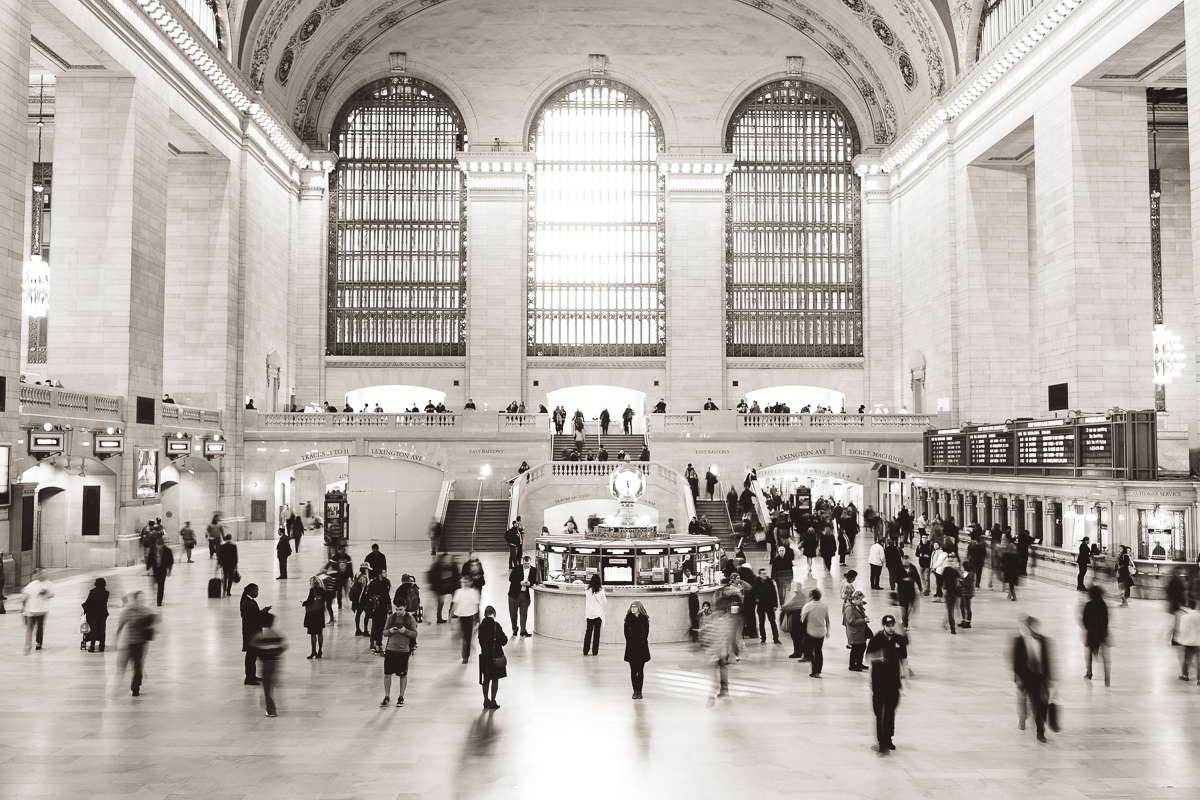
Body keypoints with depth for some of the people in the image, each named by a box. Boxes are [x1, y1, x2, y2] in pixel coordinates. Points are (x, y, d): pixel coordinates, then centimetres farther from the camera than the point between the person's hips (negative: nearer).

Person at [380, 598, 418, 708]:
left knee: (403, 675, 7)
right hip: (390, 649, 2)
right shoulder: (391, 617, 4)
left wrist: (405, 631, -22)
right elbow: (384, 632, 7)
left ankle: (401, 697, 22)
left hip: (403, 650, -2)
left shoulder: (410, 618, -4)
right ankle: (387, 697, 15)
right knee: (387, 674, 2)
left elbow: (415, 634, -4)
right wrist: (390, 631, -15)